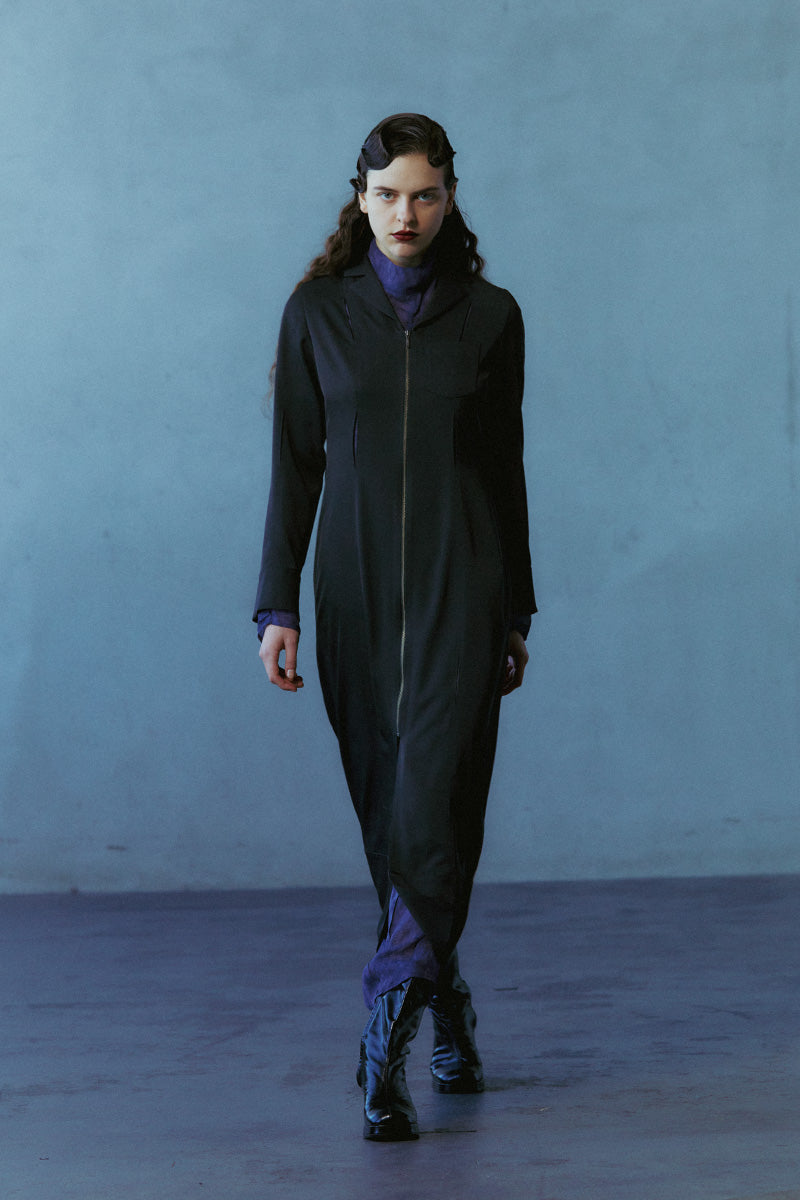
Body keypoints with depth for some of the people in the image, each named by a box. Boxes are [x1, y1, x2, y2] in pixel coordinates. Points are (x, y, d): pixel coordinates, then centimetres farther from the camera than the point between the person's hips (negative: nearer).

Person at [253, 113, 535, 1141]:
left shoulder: (489, 315, 5)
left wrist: (516, 612, 12)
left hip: (461, 584, -1)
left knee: (434, 796, -15)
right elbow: (294, 465, 5)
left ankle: (387, 1034, -19)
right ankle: (445, 1010, 24)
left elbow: (505, 467, 10)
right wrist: (277, 606, -2)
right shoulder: (317, 313, 5)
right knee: (386, 809, 7)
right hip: (355, 584, 2)